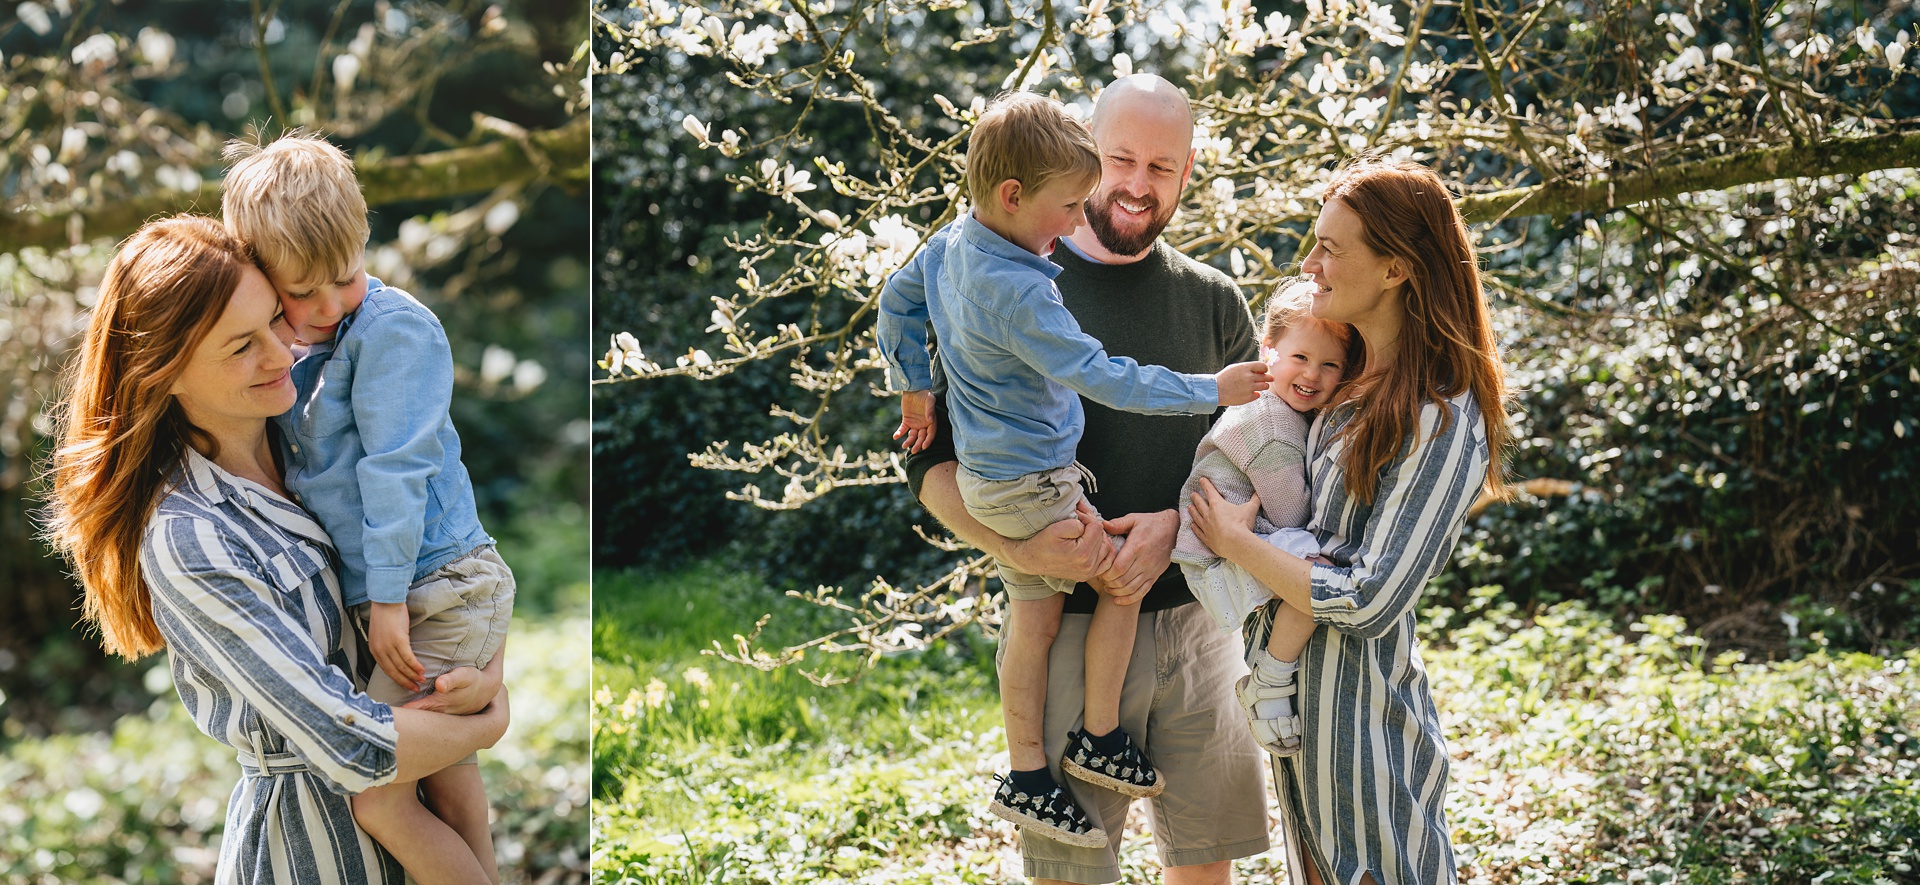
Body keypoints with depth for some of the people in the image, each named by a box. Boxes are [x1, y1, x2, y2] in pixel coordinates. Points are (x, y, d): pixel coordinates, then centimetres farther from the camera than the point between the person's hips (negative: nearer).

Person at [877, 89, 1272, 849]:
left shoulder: (949, 243, -1)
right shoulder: (1018, 293, -30)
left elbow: (896, 302, 16)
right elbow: (1105, 378, -29)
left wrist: (914, 388, 24)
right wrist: (1211, 391, -21)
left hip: (989, 475, 9)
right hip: (1031, 486, -9)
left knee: (1032, 616, 14)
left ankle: (1027, 778, 20)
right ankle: (1100, 739, 17)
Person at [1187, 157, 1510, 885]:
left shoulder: (1441, 421, -20)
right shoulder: (1346, 380, 6)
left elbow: (1370, 601, -23)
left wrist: (1237, 544, -14)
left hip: (1360, 712, -8)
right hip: (1291, 696, 8)